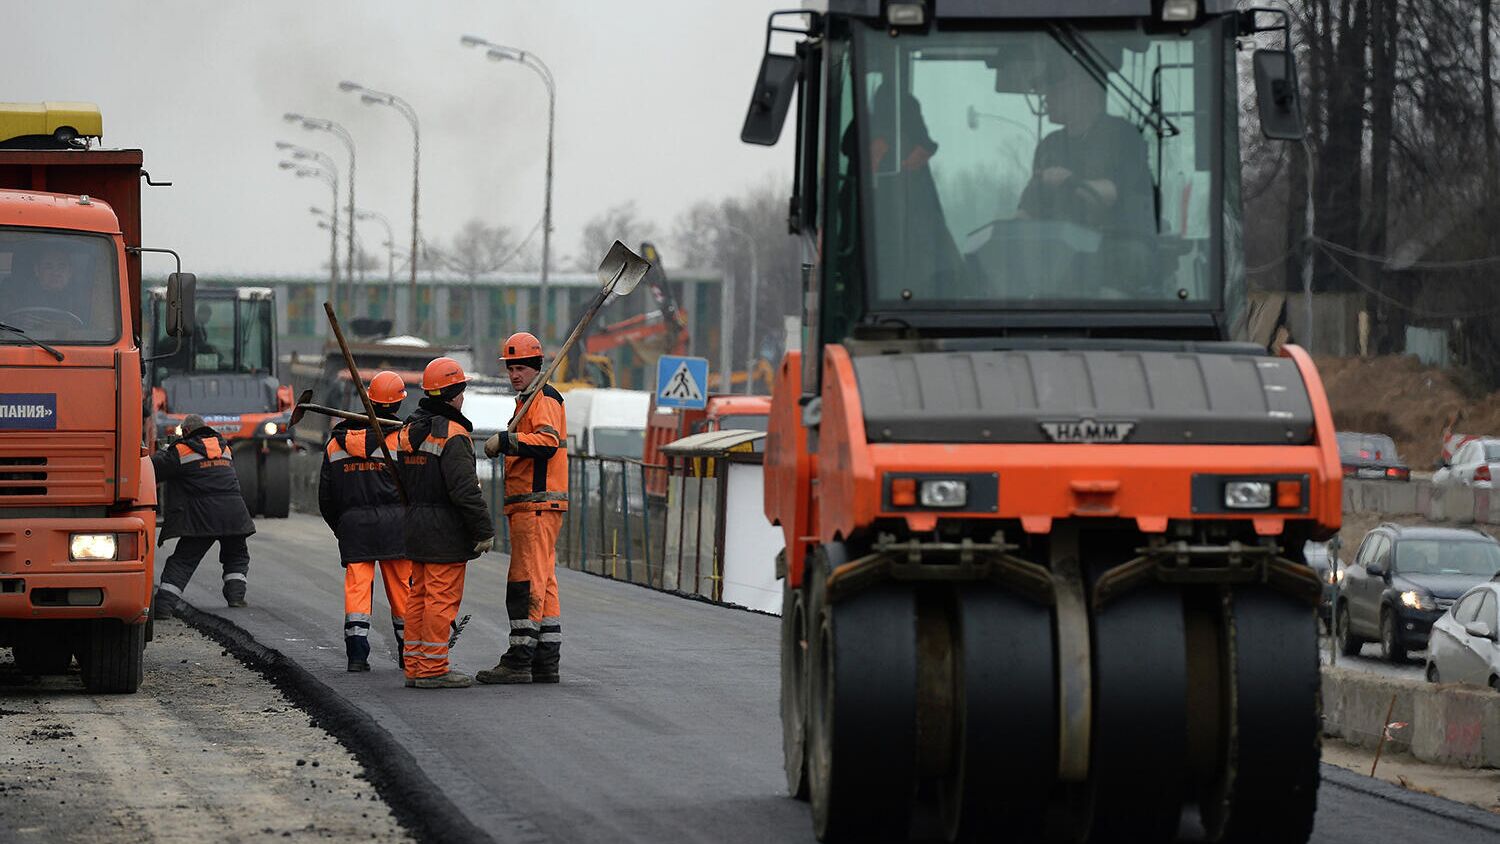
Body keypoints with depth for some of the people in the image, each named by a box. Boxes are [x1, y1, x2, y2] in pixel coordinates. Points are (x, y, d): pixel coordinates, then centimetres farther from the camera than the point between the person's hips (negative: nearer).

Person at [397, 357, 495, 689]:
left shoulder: (409, 430, 12)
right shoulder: (452, 434, -16)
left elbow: (400, 481, 19)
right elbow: (465, 490, -20)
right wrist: (484, 530, -14)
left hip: (415, 526, 9)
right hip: (445, 531, -9)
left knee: (419, 596, 12)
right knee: (442, 598, -5)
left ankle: (415, 665, 15)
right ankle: (433, 669, -5)